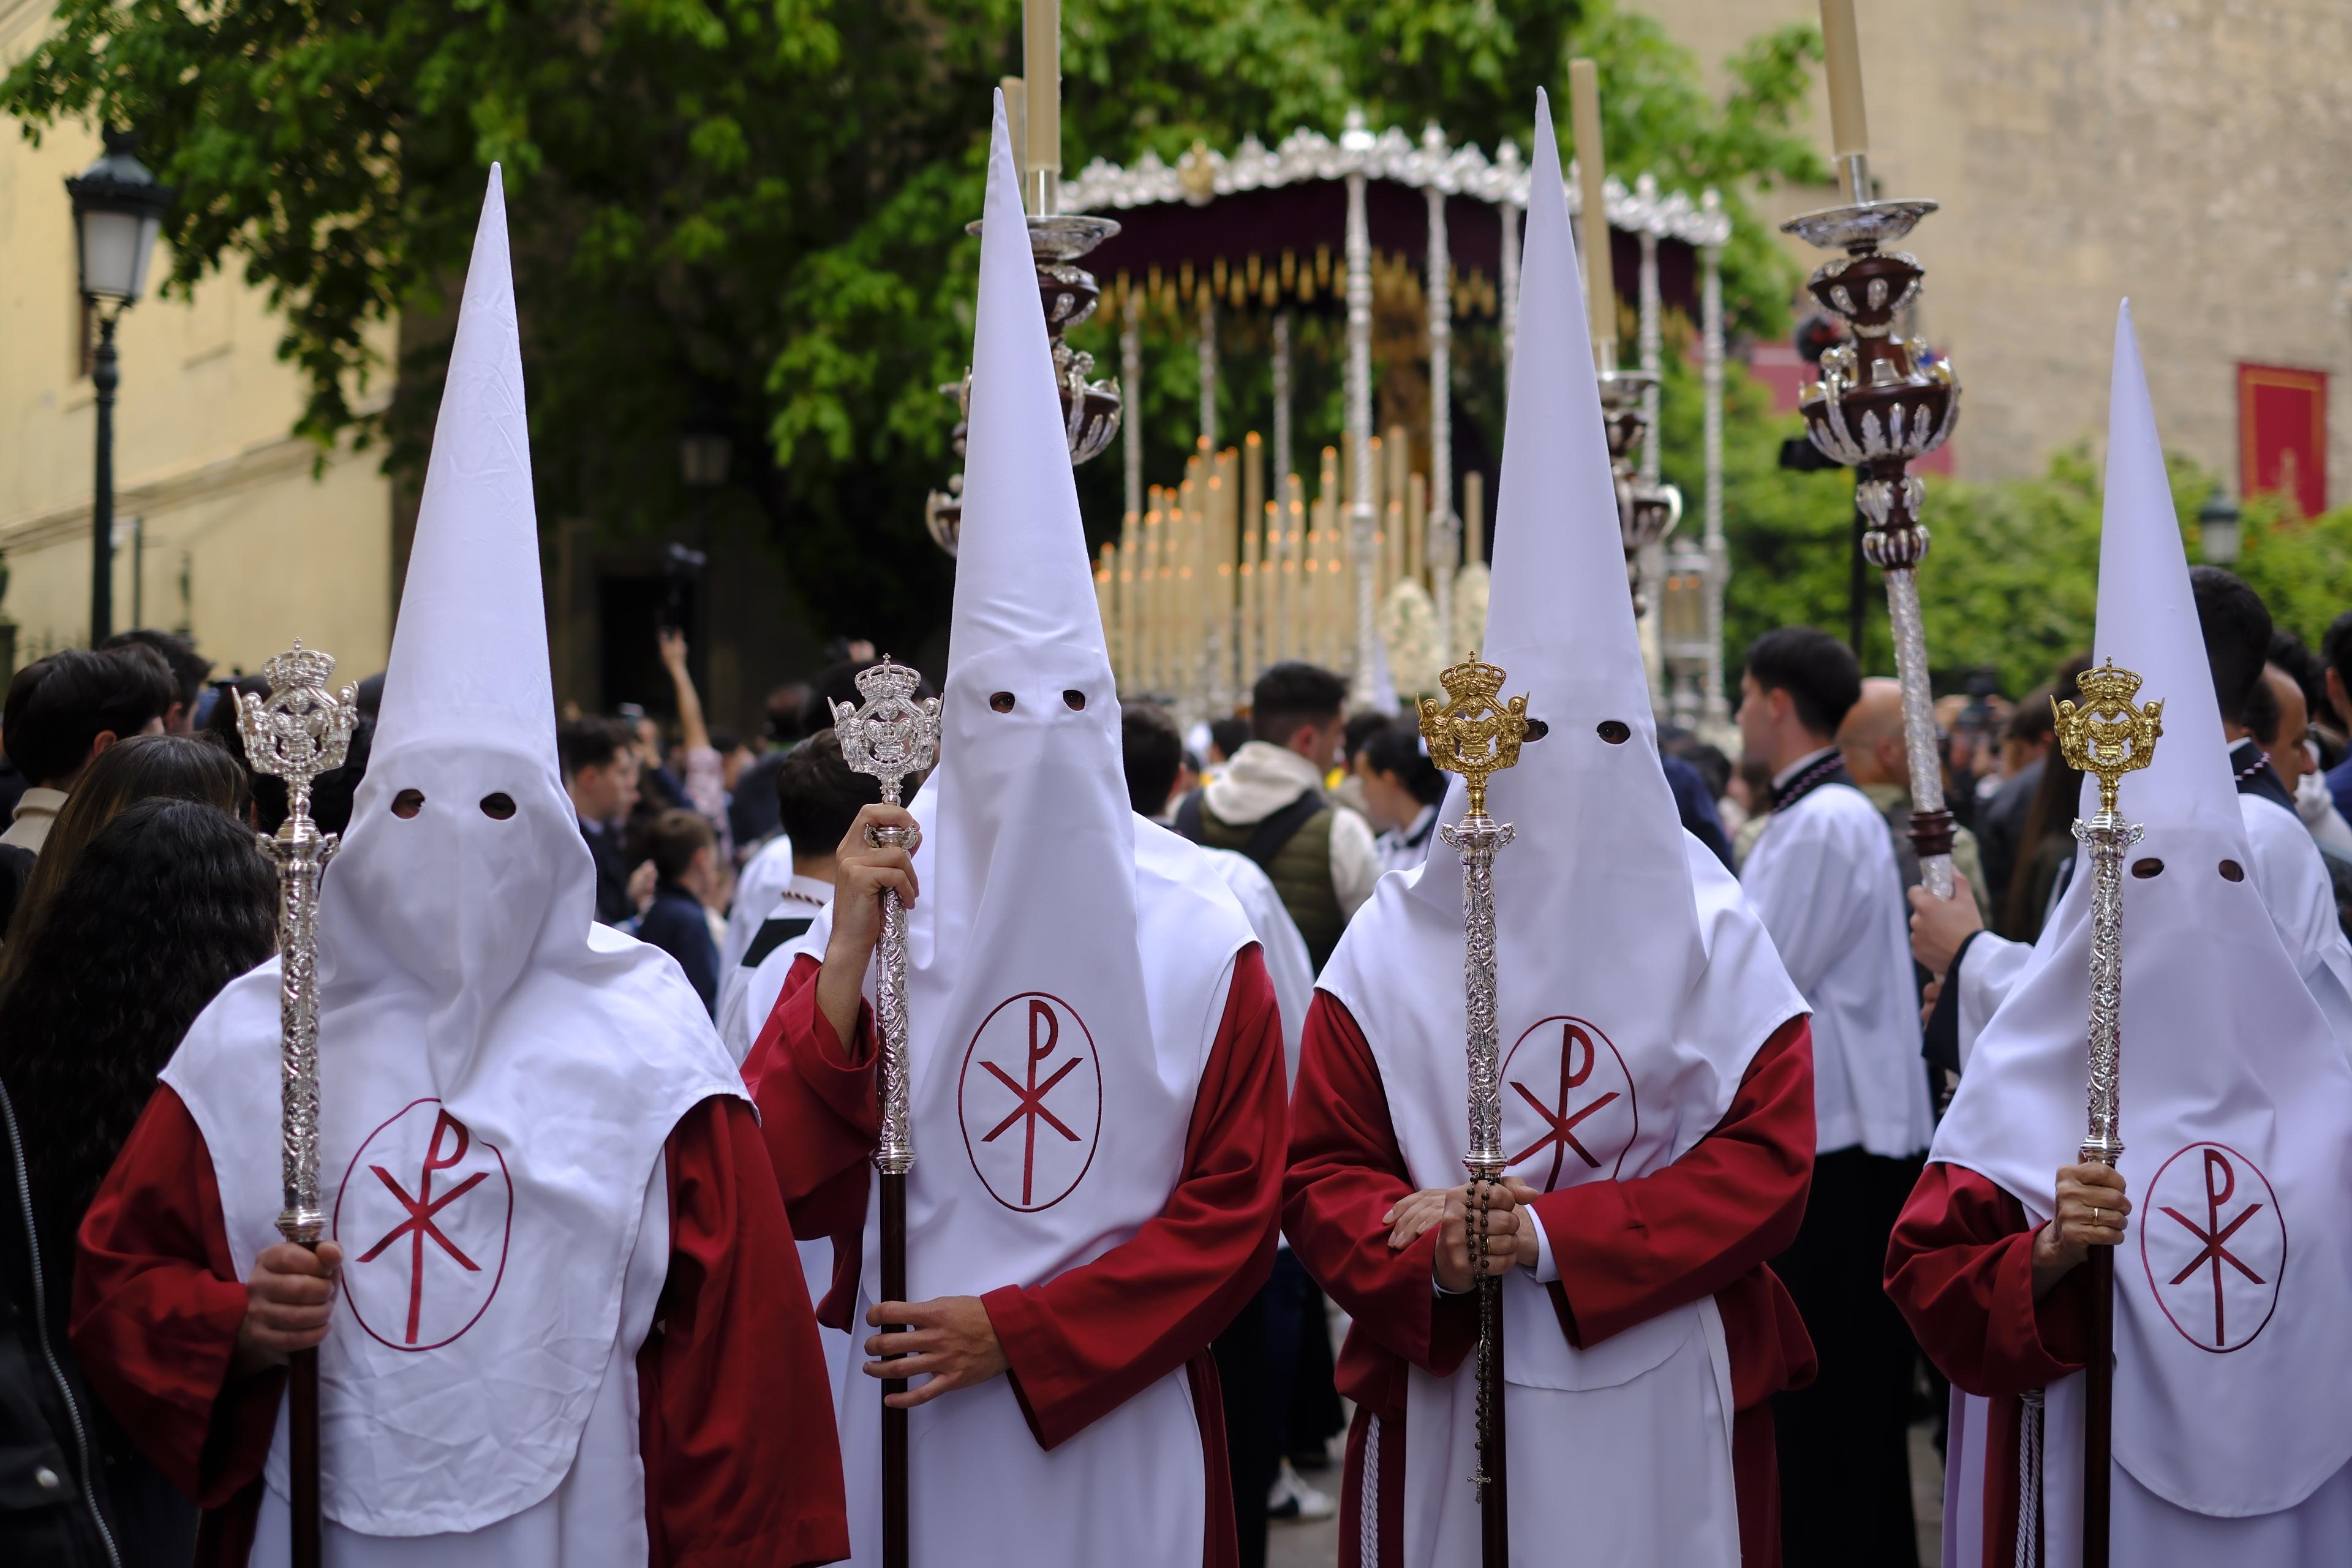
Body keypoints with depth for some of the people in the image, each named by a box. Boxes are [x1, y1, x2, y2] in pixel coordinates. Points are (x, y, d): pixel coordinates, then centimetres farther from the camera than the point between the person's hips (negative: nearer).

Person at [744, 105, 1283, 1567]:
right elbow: (786, 1181, -9)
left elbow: (1236, 1208, -2)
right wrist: (851, 951, -18)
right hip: (914, 1431, 0)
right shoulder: (884, 901, -2)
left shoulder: (1196, 928, -2)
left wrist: (1023, 1330, -11)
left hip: (1119, 1436, 0)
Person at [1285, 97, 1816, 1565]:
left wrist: (1550, 1235, -15)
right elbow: (1325, 1168, 1)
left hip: (1659, 1410, 0)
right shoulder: (1396, 941, 1)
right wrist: (1427, 1251, -20)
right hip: (1446, 1407, 1)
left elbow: (1768, 1159, -6)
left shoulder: (1708, 931, 0)